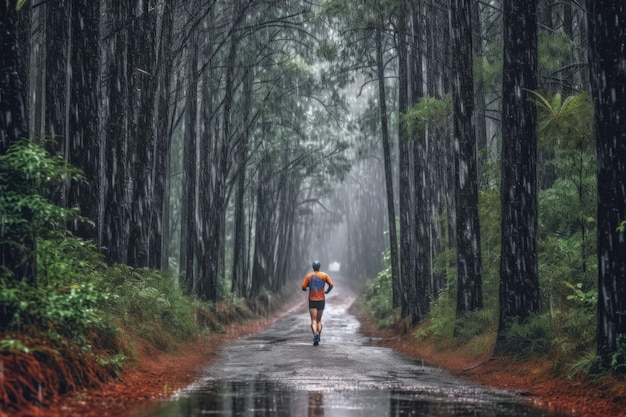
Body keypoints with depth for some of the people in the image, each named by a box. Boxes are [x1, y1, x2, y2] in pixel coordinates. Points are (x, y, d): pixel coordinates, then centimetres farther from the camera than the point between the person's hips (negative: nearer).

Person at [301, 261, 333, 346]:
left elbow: (303, 287, -4)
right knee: (319, 320, 15)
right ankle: (318, 338, 7)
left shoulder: (308, 276, -2)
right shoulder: (324, 275, 0)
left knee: (313, 320, -4)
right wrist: (327, 291, 14)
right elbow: (331, 284, -5)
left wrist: (305, 289, 20)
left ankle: (315, 334, -30)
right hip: (321, 300, 1)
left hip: (312, 300, -1)